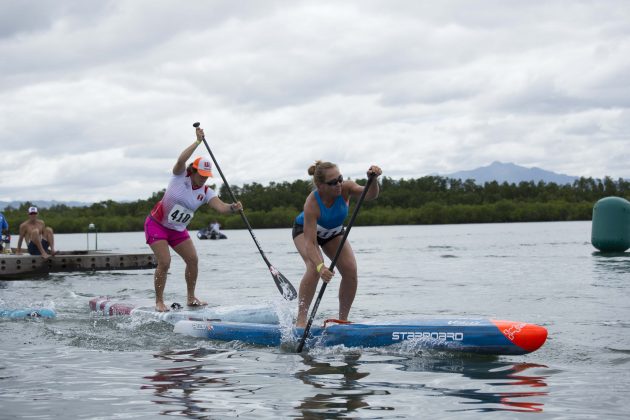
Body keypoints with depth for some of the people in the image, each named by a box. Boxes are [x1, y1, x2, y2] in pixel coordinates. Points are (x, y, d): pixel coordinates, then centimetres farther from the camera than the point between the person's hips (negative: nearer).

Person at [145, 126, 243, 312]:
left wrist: (232, 207, -44)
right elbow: (181, 160, -37)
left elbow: (220, 206, -22)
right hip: (156, 225, -6)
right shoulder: (180, 177, -15)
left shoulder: (205, 192, -5)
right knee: (164, 263, -15)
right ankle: (159, 301, -3)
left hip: (178, 230, 6)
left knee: (193, 259, -1)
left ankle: (191, 298, 13)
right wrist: (198, 142, -38)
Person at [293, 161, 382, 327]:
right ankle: (301, 320, -25)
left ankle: (343, 319, 1)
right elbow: (310, 242, -44)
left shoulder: (345, 188, -30)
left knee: (350, 270, -13)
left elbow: (370, 195, -45)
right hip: (305, 230, -4)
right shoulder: (312, 204, -40)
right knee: (314, 268, -30)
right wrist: (320, 266, -59)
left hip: (333, 232, 4)